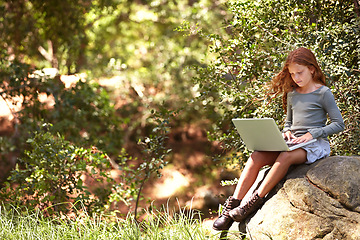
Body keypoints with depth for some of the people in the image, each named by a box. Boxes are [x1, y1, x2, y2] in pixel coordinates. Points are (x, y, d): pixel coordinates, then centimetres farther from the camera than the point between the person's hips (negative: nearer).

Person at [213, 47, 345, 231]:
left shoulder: (323, 93, -2)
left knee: (286, 156, -38)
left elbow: (339, 124, -4)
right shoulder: (292, 94, 17)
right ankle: (232, 205, -28)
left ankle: (254, 202, -35)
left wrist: (312, 134, -16)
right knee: (256, 157, -23)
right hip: (293, 143, 6)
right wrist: (287, 131, 4)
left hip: (315, 145, -5)